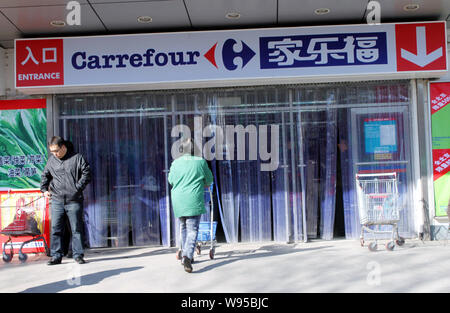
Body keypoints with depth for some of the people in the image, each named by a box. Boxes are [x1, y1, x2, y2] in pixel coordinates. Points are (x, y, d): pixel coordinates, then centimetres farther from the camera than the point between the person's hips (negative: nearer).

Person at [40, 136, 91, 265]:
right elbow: (45, 175, 25)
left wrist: (78, 187, -8)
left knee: (76, 229, 1)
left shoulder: (77, 158, 1)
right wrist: (44, 189, 11)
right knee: (55, 229, 2)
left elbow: (86, 173, 0)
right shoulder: (51, 160, 13)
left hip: (74, 200, -3)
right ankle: (56, 256, 10)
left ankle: (78, 255, 9)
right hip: (56, 201, 3)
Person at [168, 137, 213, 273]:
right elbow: (209, 179, 12)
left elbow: (171, 180, 19)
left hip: (178, 200, 3)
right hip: (194, 200, -3)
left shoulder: (175, 163, 4)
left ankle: (185, 254, 21)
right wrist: (205, 185, 35)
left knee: (184, 228, 19)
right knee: (192, 229, -6)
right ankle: (187, 256, -23)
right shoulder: (200, 162, -1)